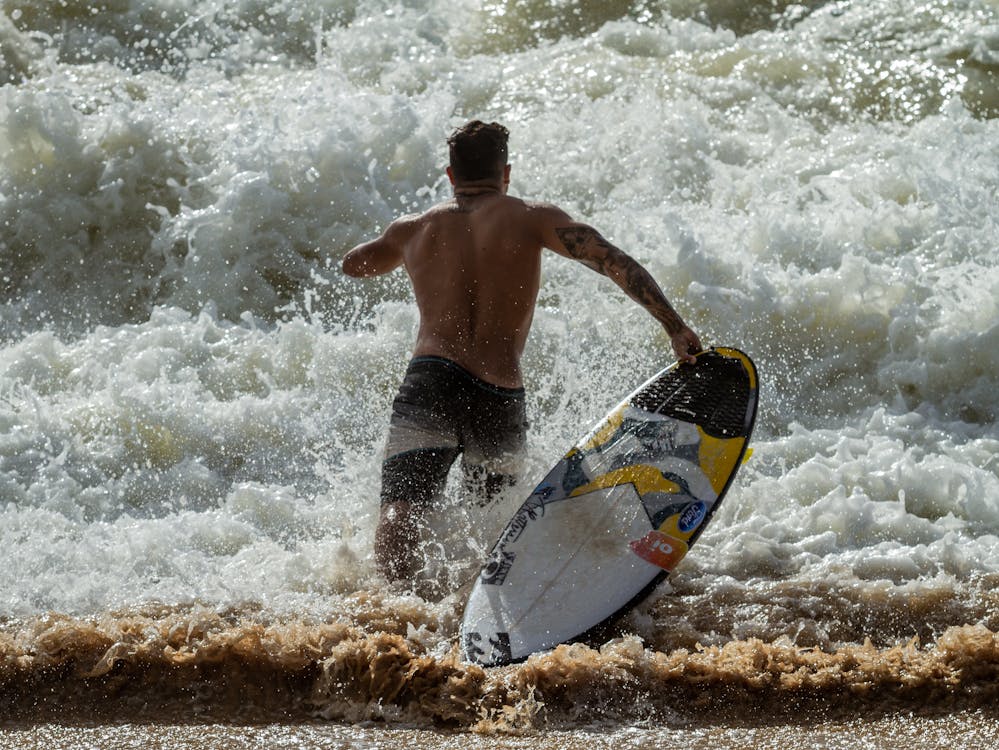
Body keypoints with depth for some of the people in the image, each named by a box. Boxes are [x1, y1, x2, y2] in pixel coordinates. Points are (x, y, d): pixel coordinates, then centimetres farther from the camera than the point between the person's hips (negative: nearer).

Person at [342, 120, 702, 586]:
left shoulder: (411, 230, 19)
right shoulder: (529, 217, 10)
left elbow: (353, 265, 40)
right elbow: (613, 262, -2)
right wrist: (675, 327, -4)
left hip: (429, 385, 0)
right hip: (501, 402, 0)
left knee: (401, 508, -13)